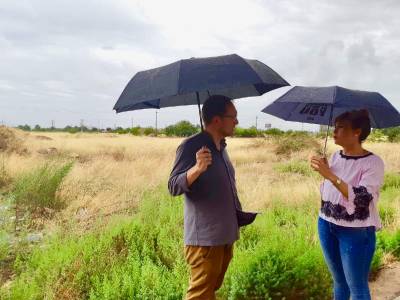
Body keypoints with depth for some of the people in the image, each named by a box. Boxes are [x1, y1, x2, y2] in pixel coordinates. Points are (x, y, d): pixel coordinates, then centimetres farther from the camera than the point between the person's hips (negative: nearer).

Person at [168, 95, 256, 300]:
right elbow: (173, 187, -21)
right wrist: (197, 168, -37)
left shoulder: (221, 147, 11)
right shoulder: (191, 146, -15)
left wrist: (239, 214, 20)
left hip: (225, 236, 9)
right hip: (204, 239, -8)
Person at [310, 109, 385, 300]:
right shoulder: (336, 156, 4)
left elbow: (361, 199, -26)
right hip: (326, 226, 6)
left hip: (356, 232, -6)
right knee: (339, 281, 21)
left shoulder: (373, 162, -15)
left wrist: (330, 175, -28)